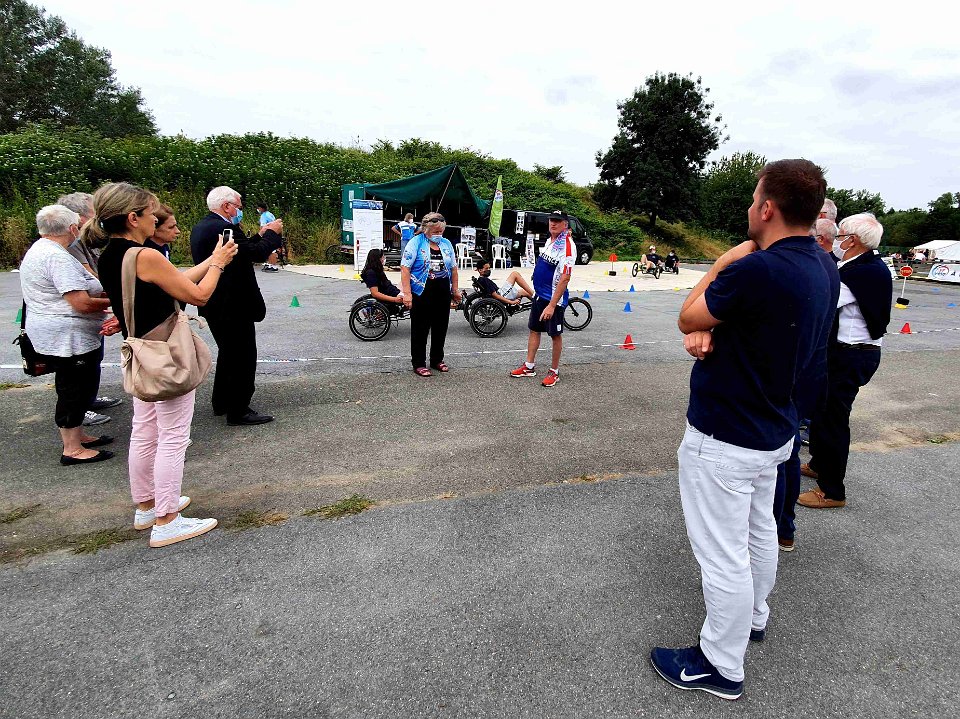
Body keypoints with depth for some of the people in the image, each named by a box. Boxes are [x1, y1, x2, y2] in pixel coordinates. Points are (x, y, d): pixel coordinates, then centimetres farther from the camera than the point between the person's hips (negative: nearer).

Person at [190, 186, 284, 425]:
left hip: (214, 305, 11)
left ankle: (221, 403, 33)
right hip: (234, 305, -11)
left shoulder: (200, 228, 12)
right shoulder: (224, 228, -20)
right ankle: (239, 411, 5)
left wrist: (260, 235, 14)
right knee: (243, 357, -2)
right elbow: (257, 253, -22)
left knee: (227, 353, 23)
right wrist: (272, 233, -6)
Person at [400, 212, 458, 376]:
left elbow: (453, 268, 18)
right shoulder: (416, 242, -6)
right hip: (422, 293, -5)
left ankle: (437, 359, 28)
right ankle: (419, 364, 13)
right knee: (420, 329, 3)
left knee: (440, 328, 12)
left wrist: (455, 290, 16)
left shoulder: (446, 244, 11)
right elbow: (405, 268, -11)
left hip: (443, 294, 5)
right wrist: (407, 293, -17)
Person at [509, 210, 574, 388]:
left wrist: (552, 305, -26)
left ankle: (554, 372, 18)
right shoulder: (549, 241, 9)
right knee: (534, 329, 14)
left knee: (555, 335, 5)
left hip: (554, 299, -8)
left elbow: (564, 278, -23)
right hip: (539, 295, 8)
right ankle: (529, 367, 26)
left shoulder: (567, 245, -18)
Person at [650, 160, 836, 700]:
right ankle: (753, 617, 50)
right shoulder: (822, 271, 1)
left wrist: (725, 262, -4)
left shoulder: (756, 269, -30)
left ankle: (721, 667, 25)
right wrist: (707, 333, -13)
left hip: (724, 442, -10)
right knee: (759, 531, 27)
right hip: (773, 430, 10)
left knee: (723, 554, 6)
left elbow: (687, 317, -14)